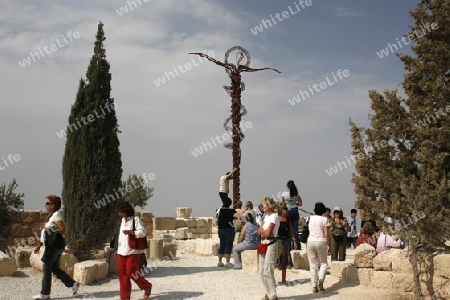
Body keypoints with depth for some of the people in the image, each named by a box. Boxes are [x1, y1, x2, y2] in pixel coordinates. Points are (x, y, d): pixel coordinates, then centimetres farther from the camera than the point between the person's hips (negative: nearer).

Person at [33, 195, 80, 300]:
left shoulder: (57, 214, -13)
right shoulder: (52, 215, 16)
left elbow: (63, 230, -23)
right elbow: (47, 233, 20)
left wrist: (49, 230, -14)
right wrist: (39, 245, 17)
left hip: (56, 244, -10)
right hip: (53, 244, 10)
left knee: (46, 267, -2)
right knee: (54, 268, 12)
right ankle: (73, 283, 15)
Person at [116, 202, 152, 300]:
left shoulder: (136, 219, -8)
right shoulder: (123, 220, 15)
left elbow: (143, 232, -15)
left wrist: (130, 232, -22)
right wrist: (118, 249, 21)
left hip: (133, 251, -7)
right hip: (122, 251, 7)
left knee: (131, 271, -9)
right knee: (121, 273, 3)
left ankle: (147, 286, 13)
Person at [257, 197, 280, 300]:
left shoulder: (274, 216, -12)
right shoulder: (266, 216, 14)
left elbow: (268, 233, -20)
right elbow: (259, 230, 9)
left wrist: (262, 231, -2)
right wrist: (265, 231, -10)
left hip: (271, 245, -9)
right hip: (263, 245, 9)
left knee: (267, 271, -9)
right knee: (261, 271, 10)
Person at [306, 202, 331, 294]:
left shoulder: (310, 218, 7)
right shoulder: (324, 219, -5)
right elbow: (326, 235, -10)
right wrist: (330, 245, 0)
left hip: (310, 241, 3)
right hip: (321, 242, -3)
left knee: (313, 265, 6)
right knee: (323, 263, 14)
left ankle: (314, 286, 3)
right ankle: (321, 281, -8)